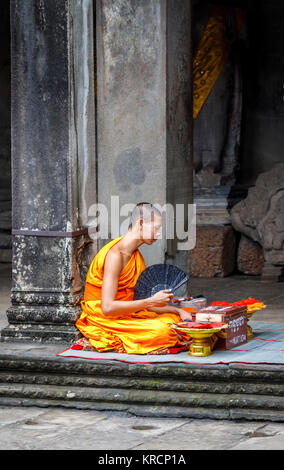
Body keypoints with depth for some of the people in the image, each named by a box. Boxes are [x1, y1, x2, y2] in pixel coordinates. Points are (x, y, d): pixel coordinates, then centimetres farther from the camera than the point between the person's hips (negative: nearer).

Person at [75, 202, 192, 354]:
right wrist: (151, 302, -23)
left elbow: (144, 302, 13)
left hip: (125, 316, 9)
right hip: (103, 321, -9)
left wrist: (178, 311, -1)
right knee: (163, 329, -25)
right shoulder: (115, 255, -19)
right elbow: (108, 308, -27)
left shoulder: (136, 256, 13)